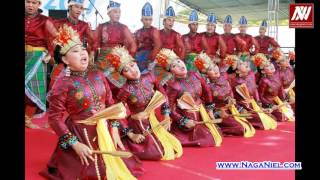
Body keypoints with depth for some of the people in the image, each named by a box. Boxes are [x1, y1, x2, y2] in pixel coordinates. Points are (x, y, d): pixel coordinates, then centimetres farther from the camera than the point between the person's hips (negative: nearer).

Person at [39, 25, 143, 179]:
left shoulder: (97, 75, 0)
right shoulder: (63, 83, -17)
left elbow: (110, 102, 8)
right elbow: (54, 117, -17)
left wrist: (114, 128, 1)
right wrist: (75, 144, -20)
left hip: (104, 131, 5)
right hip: (80, 134, -5)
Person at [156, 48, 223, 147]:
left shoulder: (194, 75, -7)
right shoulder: (173, 85, -23)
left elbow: (206, 91, 7)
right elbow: (169, 108, -19)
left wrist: (210, 109, 9)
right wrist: (183, 121, -17)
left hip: (201, 112, 6)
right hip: (187, 116, -6)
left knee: (215, 137, 14)